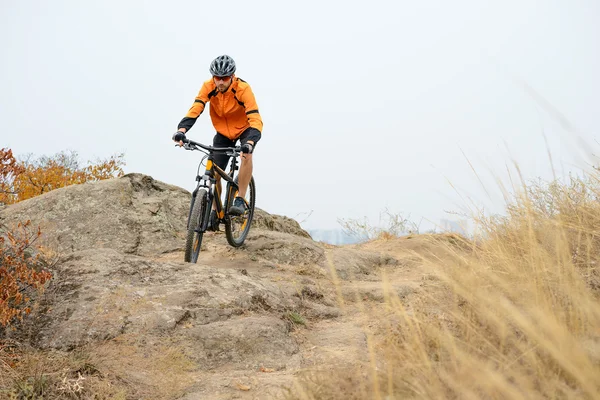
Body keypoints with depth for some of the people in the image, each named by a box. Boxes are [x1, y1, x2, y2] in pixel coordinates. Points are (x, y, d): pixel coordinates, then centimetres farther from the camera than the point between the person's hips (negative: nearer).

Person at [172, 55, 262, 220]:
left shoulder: (243, 89, -31)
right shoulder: (208, 87, -22)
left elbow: (256, 120, -37)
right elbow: (195, 110, -29)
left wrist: (250, 143, -55)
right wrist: (181, 130, -47)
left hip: (245, 129, -3)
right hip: (223, 132, 3)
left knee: (247, 155, -33)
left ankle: (240, 200, -22)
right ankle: (214, 211, 14)